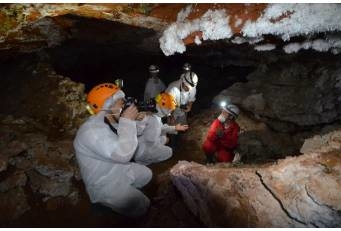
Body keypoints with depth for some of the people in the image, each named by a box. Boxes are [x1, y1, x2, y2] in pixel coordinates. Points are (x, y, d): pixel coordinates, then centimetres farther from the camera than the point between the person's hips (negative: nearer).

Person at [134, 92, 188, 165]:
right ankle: (143, 161, 4)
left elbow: (160, 128, 17)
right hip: (141, 153, -9)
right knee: (169, 151, 3)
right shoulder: (155, 120, -29)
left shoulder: (151, 113, 1)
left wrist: (174, 128, 17)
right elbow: (152, 142, -26)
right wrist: (163, 139, -7)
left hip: (138, 145, 9)